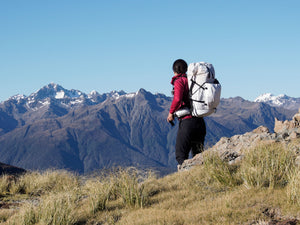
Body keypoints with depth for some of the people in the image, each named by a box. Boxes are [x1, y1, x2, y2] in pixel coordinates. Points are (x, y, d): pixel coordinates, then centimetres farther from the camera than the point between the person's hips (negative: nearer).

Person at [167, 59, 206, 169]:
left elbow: (177, 99, -22)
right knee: (198, 155, 14)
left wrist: (171, 112, -8)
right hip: (200, 121, 7)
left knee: (181, 154, -2)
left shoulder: (179, 81, -6)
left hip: (187, 121, -7)